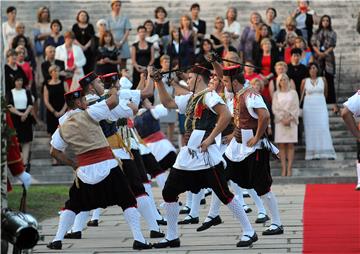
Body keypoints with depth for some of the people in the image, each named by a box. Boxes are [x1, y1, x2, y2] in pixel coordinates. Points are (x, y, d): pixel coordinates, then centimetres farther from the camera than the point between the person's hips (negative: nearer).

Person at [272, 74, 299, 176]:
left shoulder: (293, 93, 7)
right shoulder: (276, 94, 9)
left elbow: (296, 108, 3)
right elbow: (274, 109, 3)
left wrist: (290, 119, -9)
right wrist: (282, 119, -9)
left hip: (291, 121, -1)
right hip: (280, 121, 1)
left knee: (290, 145, -5)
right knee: (281, 145, -4)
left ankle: (289, 168, -7)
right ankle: (284, 168, -5)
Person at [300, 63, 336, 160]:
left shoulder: (323, 80, 7)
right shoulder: (305, 81, 4)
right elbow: (301, 94, 10)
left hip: (321, 106, 0)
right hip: (309, 107, 0)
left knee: (323, 128, -9)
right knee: (311, 129, -3)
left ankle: (327, 152, -9)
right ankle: (313, 153, -2)